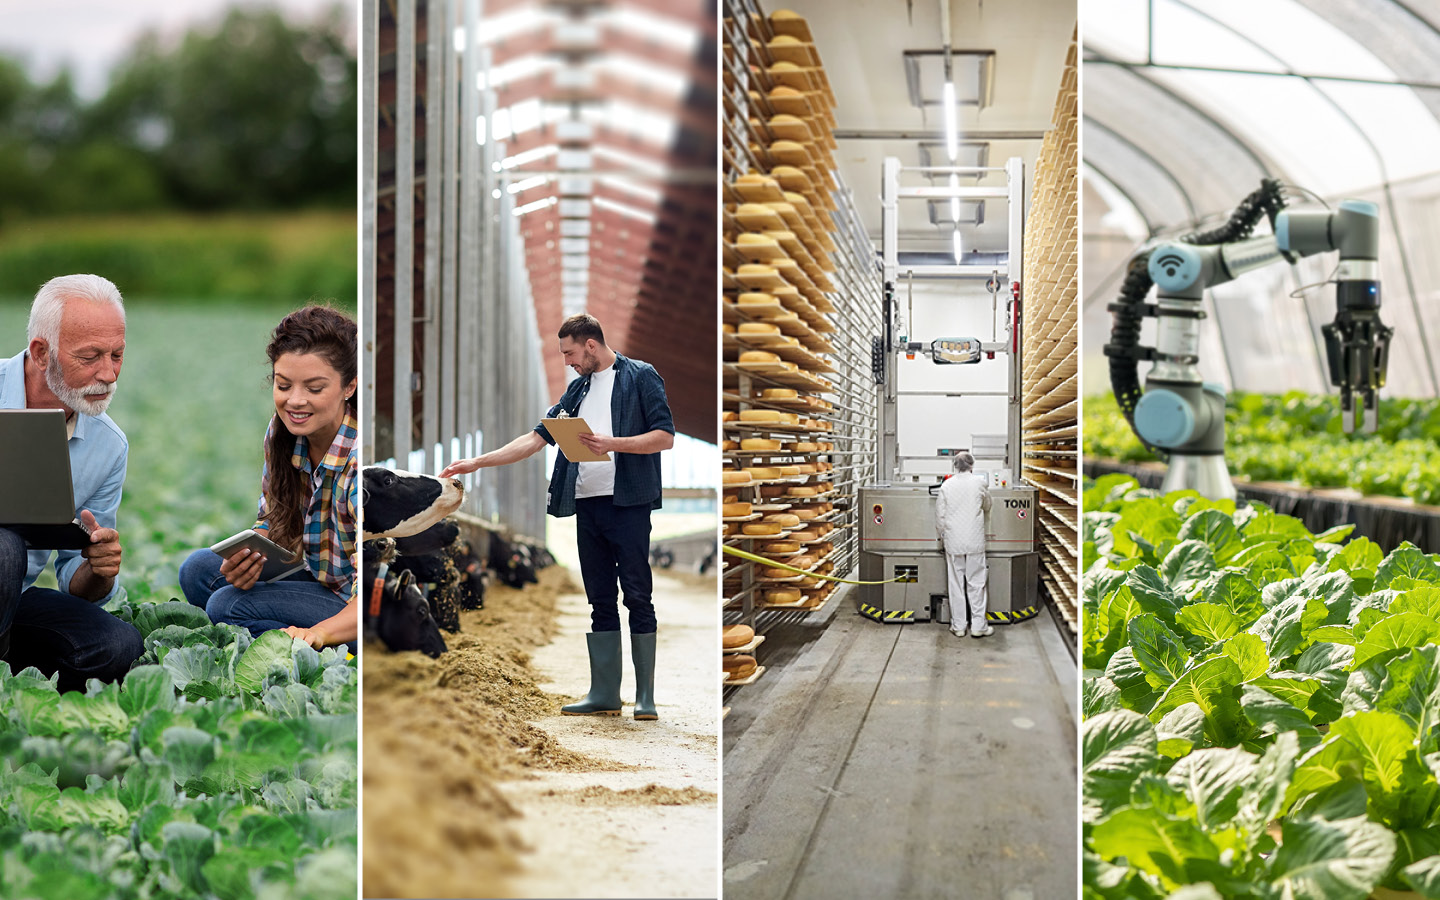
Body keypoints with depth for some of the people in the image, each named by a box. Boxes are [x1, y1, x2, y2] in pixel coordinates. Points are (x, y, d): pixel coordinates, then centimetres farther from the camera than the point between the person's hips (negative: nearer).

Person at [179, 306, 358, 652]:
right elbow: (272, 523, 8)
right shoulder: (281, 434, -3)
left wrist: (317, 632, -46)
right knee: (199, 570, -2)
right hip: (319, 581, 8)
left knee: (228, 607, -19)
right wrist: (249, 557, -16)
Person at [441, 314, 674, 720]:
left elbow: (665, 436, -7)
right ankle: (604, 694, 11)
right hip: (587, 503, 7)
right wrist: (477, 462, 14)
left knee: (637, 597, -6)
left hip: (628, 502, -7)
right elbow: (537, 438, 19)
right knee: (600, 600, 7)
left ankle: (646, 697, -3)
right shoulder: (579, 389, 20)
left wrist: (612, 443, -17)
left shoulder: (641, 376, 0)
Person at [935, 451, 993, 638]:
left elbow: (940, 516, 1)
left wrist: (942, 535, 15)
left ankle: (958, 626, 11)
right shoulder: (979, 483, -6)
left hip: (953, 541, 1)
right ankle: (978, 625, 7)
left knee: (956, 584, 7)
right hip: (975, 542, -1)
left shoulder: (946, 486, -4)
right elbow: (987, 507, 11)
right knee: (976, 584, 5)